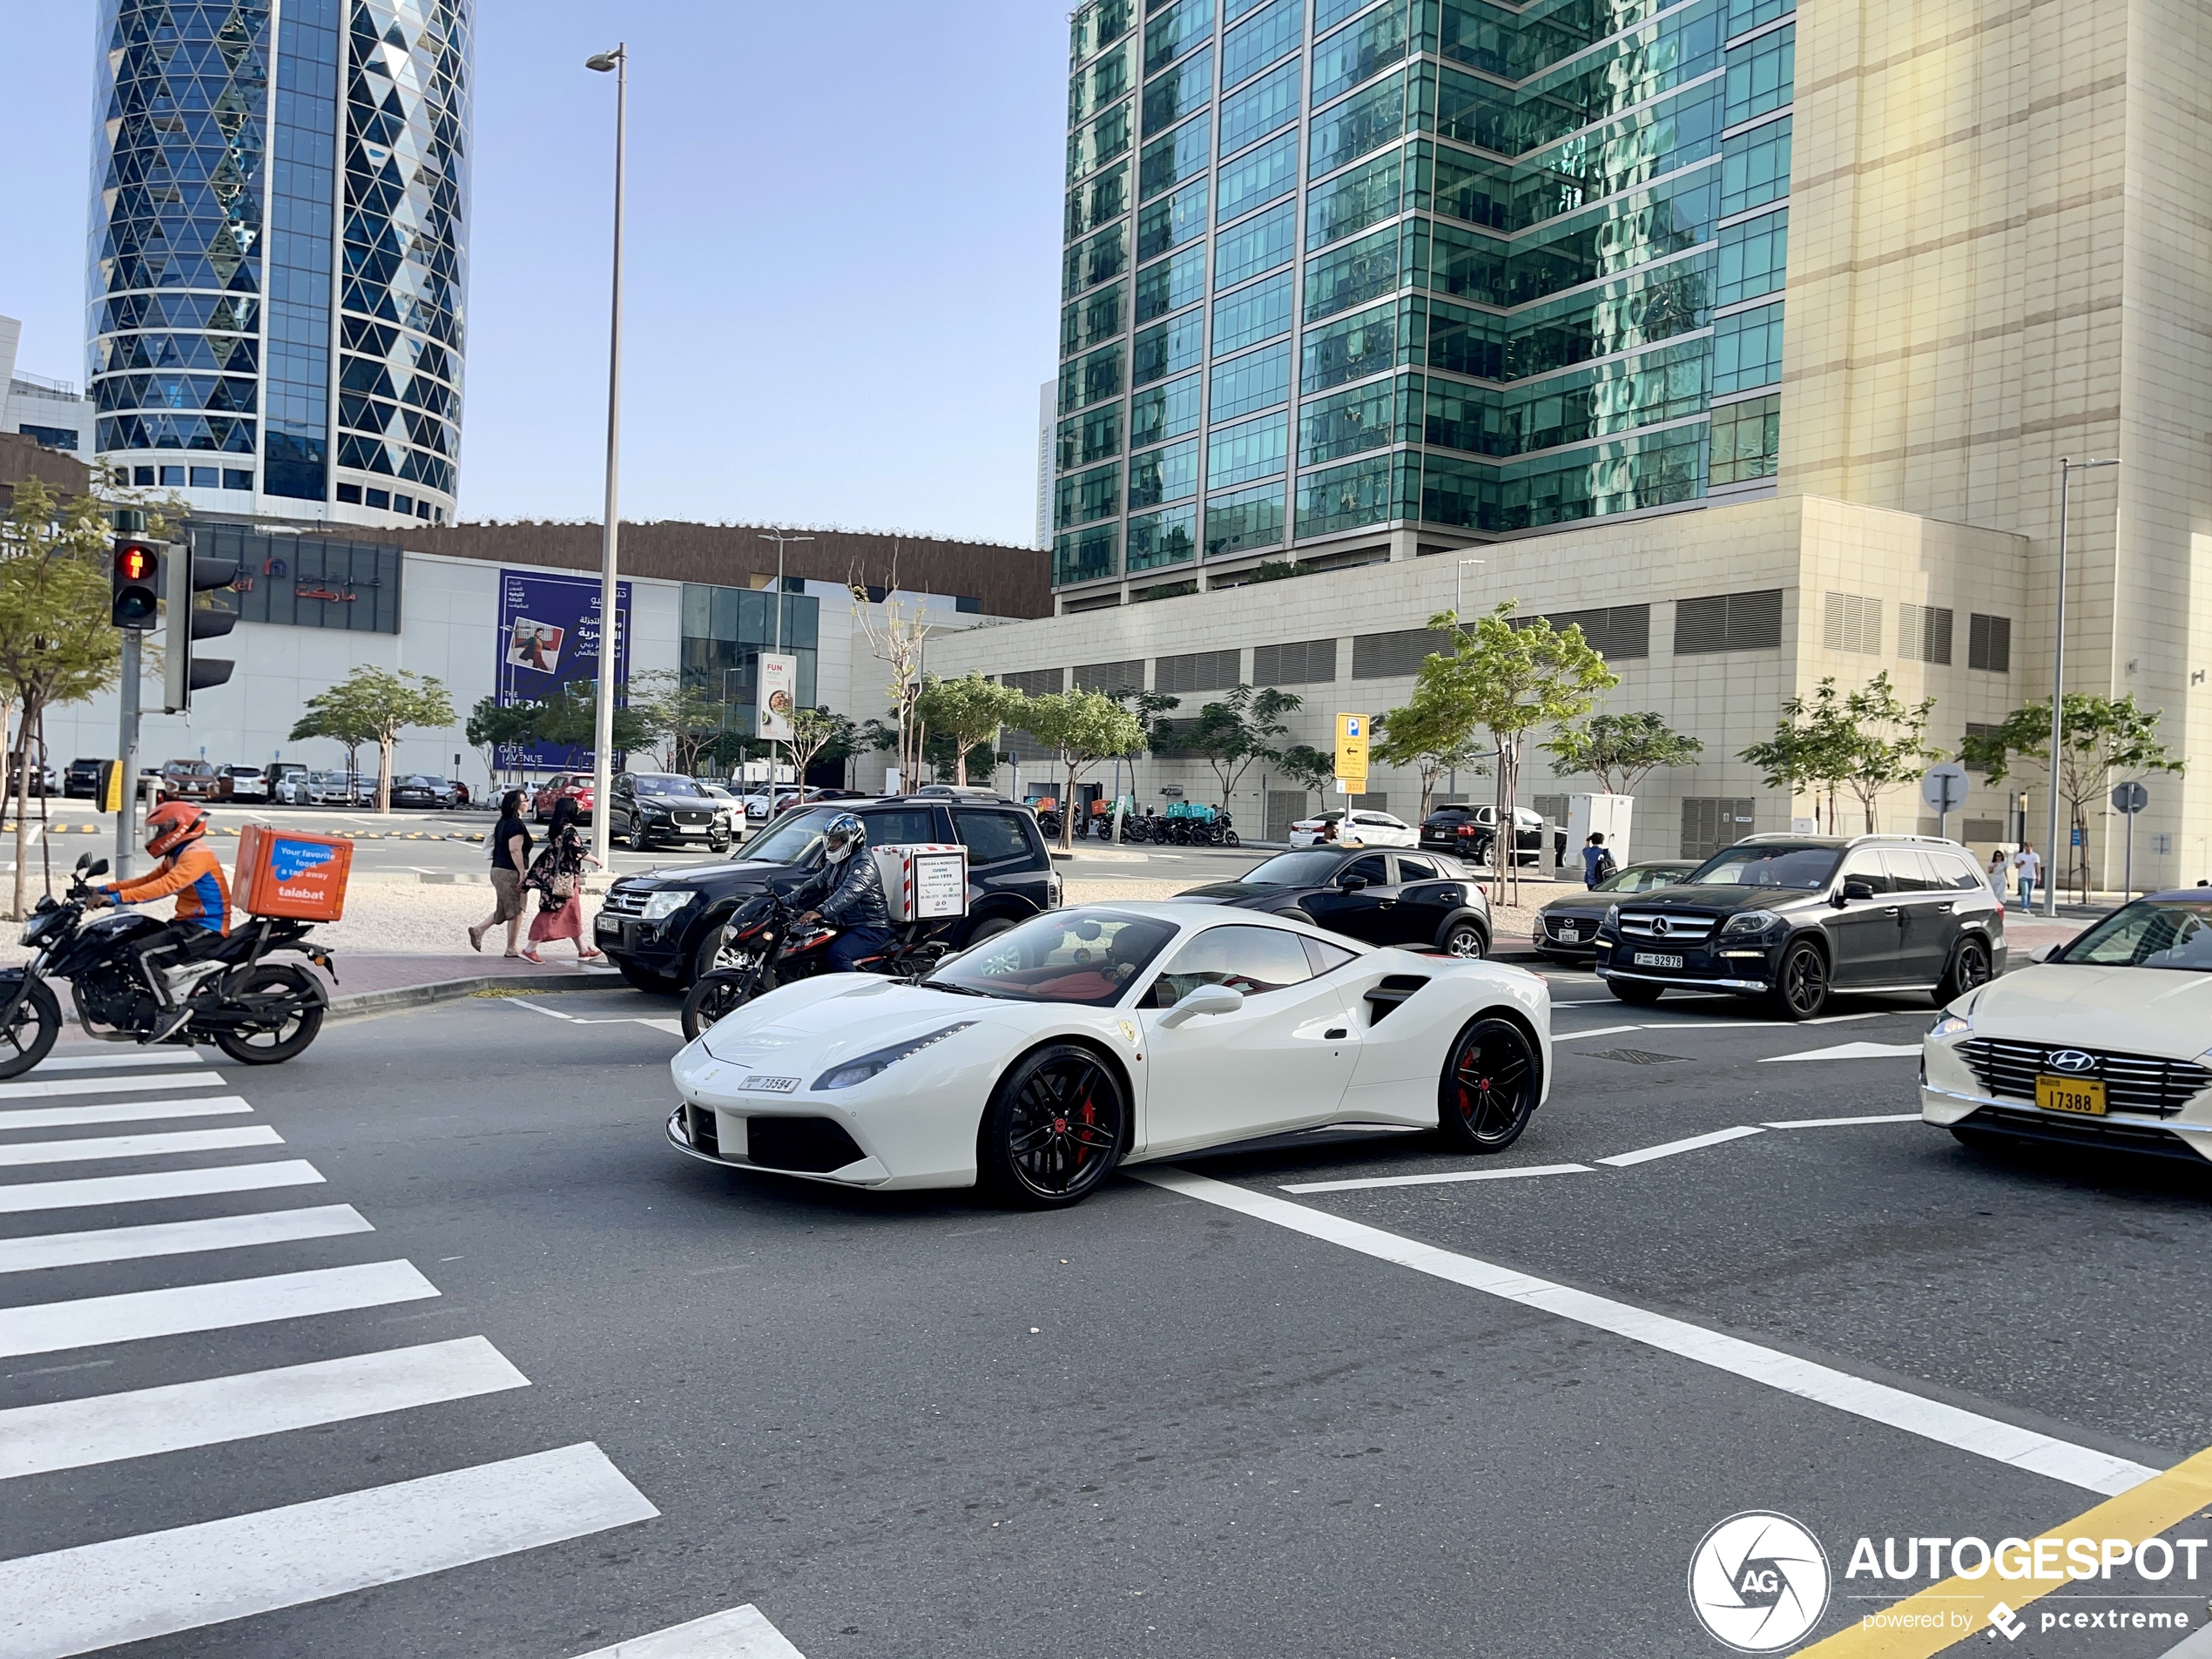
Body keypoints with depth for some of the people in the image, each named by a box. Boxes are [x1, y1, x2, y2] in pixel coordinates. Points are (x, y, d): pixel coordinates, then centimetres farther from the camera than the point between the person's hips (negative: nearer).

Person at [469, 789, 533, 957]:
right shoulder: (516, 824, -16)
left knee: (504, 910, 19)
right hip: (510, 872, -9)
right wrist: (523, 873, -20)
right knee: (516, 911, 1)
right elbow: (515, 850, -22)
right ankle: (511, 949, 7)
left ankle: (478, 930, 12)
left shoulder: (502, 823, 15)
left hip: (498, 869, 9)